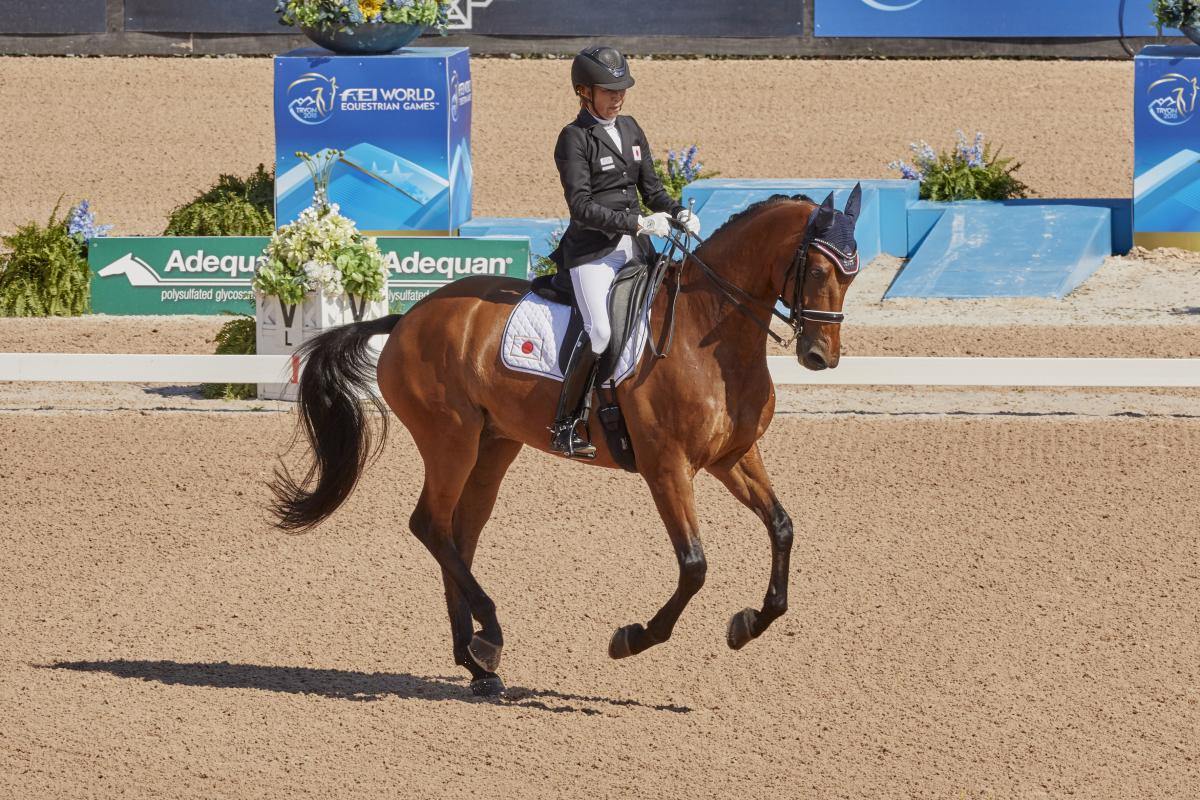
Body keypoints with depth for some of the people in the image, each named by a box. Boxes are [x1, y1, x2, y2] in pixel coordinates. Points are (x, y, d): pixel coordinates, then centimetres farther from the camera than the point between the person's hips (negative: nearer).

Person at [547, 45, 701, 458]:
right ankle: (563, 427, -14)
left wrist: (678, 212, -3)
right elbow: (581, 206, -15)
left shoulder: (631, 130, 13)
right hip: (593, 249, -7)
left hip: (635, 246, 7)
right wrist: (636, 222, -22)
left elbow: (651, 188, 17)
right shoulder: (575, 138, -8)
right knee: (599, 331, -22)